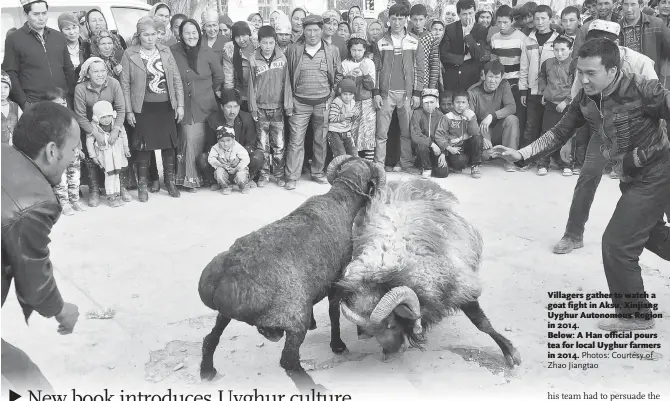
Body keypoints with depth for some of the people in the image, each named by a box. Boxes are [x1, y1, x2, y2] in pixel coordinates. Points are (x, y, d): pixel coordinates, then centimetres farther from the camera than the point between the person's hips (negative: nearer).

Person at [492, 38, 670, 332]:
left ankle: (633, 314, 12)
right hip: (630, 177, 7)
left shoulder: (642, 90, -27)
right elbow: (559, 134, -3)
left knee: (616, 243, -7)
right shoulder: (585, 99, -7)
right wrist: (521, 155, -14)